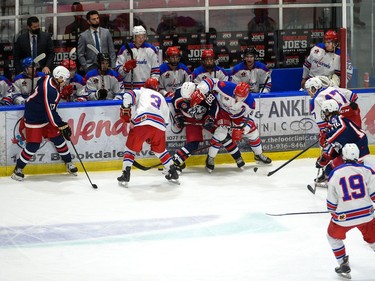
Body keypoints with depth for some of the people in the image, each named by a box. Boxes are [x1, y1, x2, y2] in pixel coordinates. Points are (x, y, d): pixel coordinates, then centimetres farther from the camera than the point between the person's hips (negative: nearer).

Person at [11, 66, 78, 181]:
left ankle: (68, 163, 23)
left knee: (58, 138, 9)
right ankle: (18, 169, 6)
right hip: (34, 118, -9)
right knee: (33, 145, -8)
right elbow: (51, 113, -29)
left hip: (45, 115, 9)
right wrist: (63, 126, -22)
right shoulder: (50, 90, -33)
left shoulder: (49, 79, -7)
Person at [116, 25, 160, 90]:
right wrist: (126, 67, -17)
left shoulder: (151, 49, 7)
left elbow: (156, 70, 9)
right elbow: (119, 69, 4)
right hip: (129, 88, 0)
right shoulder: (125, 49, 4)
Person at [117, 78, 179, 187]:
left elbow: (128, 96, 1)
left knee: (131, 148, 10)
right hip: (159, 125, 4)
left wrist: (125, 109, 15)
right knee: (160, 149, 26)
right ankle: (173, 174, 25)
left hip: (142, 121, -4)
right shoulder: (162, 98, 34)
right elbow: (166, 119, 32)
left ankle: (125, 175, 1)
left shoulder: (141, 91, 23)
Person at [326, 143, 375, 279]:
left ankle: (343, 265, 21)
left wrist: (333, 212, 19)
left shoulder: (335, 174, -6)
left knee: (333, 236, 24)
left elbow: (331, 201, 0)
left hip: (343, 217, -1)